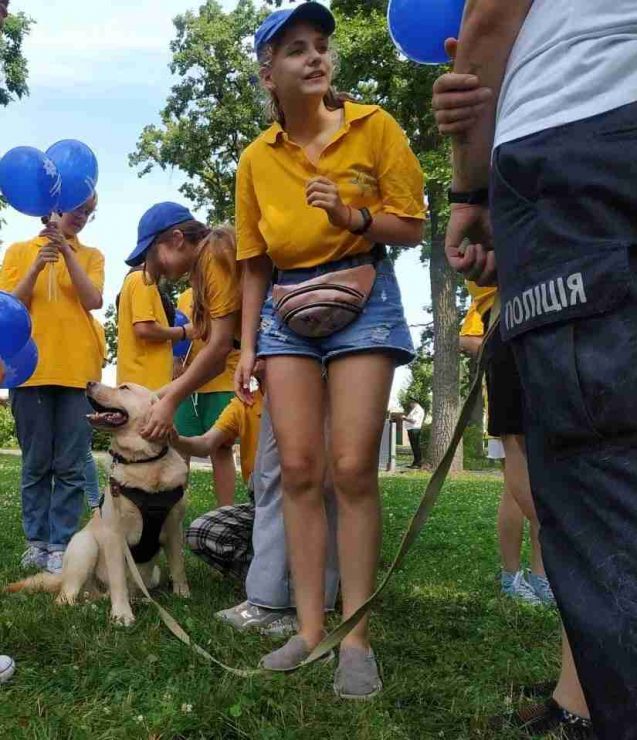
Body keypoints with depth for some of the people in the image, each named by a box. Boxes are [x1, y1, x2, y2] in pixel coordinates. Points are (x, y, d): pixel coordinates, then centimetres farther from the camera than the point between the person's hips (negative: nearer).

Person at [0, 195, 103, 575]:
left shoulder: (91, 256, 12)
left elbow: (94, 301, -4)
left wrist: (67, 251, -8)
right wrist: (38, 266, -10)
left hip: (78, 371, 0)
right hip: (32, 370, 0)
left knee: (71, 467, -1)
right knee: (37, 464, 4)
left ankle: (62, 545, 3)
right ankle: (37, 541, 12)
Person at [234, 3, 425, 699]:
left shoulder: (374, 127, 0)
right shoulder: (255, 159, 8)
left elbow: (411, 228, 0)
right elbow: (254, 263, 11)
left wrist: (353, 217, -18)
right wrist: (247, 345, 6)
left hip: (361, 294, -3)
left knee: (351, 466, -11)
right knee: (298, 467, -1)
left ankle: (356, 637, -1)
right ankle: (309, 629, 8)